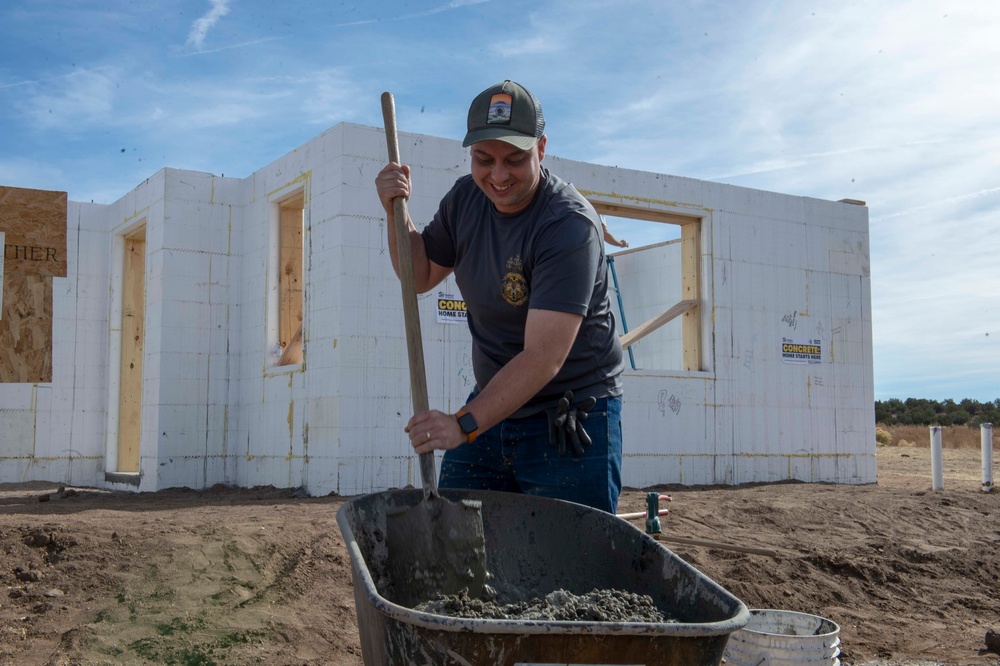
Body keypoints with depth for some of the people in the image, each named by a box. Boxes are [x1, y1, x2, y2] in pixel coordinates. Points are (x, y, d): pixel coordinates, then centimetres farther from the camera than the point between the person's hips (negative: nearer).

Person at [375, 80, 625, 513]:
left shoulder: (570, 225, -22)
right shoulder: (466, 197, 2)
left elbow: (543, 358, -28)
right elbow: (420, 276, 16)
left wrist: (465, 425, -36)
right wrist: (396, 213, -2)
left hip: (572, 420, -6)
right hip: (492, 404, 6)